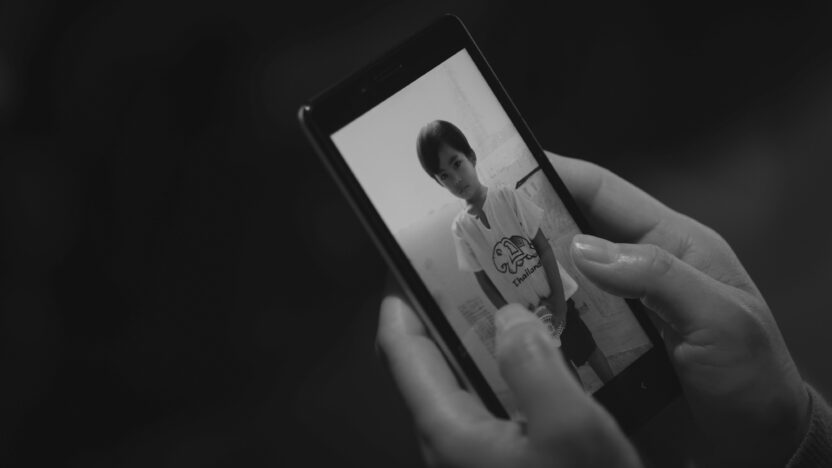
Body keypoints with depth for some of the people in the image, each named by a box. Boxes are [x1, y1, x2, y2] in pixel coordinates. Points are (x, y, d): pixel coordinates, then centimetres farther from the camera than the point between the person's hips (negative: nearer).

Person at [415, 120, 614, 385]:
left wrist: (558, 298, -15)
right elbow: (484, 280, -3)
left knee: (588, 348, 8)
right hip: (526, 312, 1)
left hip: (554, 295, -1)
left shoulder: (507, 198, -11)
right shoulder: (461, 228, -9)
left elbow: (544, 247, -9)